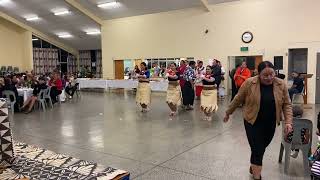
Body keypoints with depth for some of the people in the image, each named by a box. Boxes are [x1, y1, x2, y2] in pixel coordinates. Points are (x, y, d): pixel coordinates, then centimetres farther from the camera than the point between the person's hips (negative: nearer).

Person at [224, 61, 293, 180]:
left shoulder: (281, 85, -7)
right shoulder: (249, 83, -14)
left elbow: (287, 104, -2)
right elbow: (237, 100, -4)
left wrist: (288, 122, -12)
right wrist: (228, 113, 5)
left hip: (271, 124, 3)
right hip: (253, 122, -3)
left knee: (261, 148, 17)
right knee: (257, 149, -3)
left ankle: (253, 166, 41)